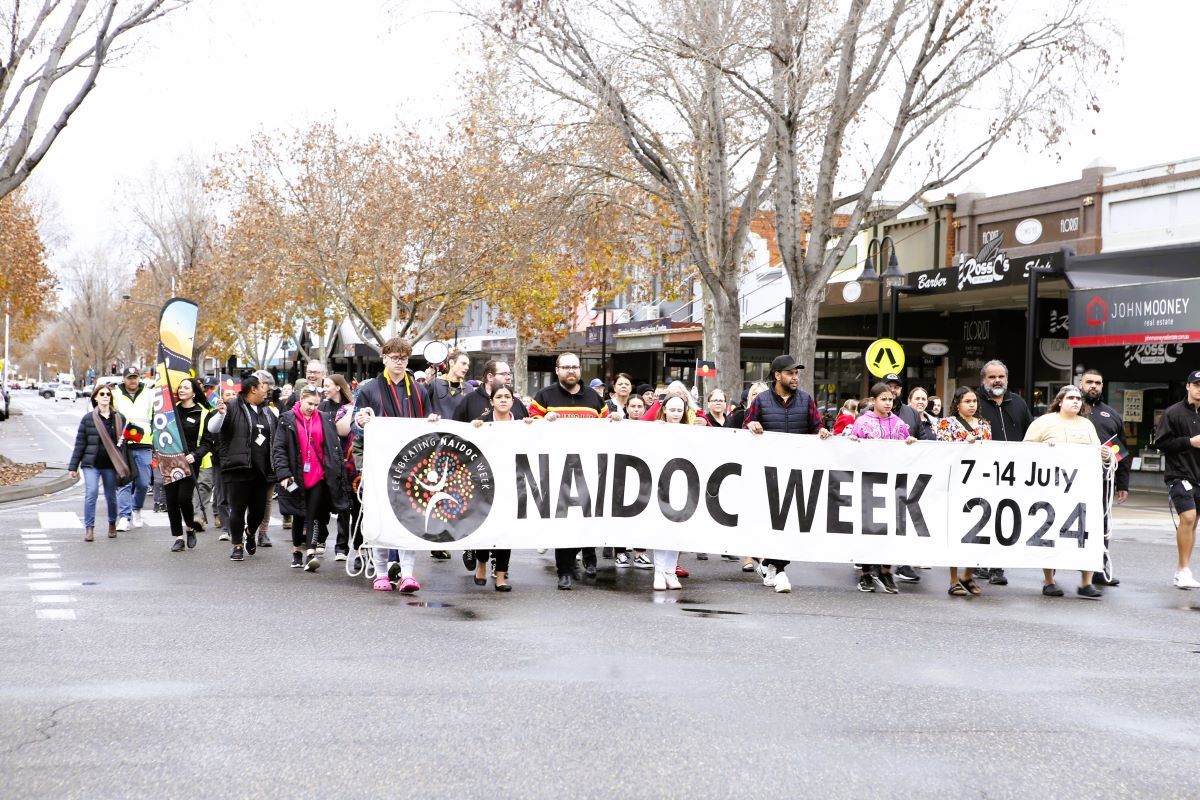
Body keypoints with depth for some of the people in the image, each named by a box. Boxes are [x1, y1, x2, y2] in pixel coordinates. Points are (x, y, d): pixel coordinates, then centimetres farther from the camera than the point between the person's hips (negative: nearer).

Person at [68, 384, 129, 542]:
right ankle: (89, 528, -7)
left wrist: (124, 467, -1)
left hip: (110, 465, 2)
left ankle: (112, 524, 33)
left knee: (111, 496, 10)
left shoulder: (119, 418, 4)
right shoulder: (88, 418, 1)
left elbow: (123, 443, 7)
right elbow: (80, 443, 2)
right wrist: (73, 466, 1)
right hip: (91, 464, -1)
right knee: (91, 493, -14)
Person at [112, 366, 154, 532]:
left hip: (143, 445, 1)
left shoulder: (149, 394, 10)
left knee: (143, 483, 5)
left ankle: (136, 509, 28)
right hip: (122, 445, -1)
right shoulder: (116, 395, 7)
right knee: (124, 482, -7)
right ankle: (125, 516, -7)